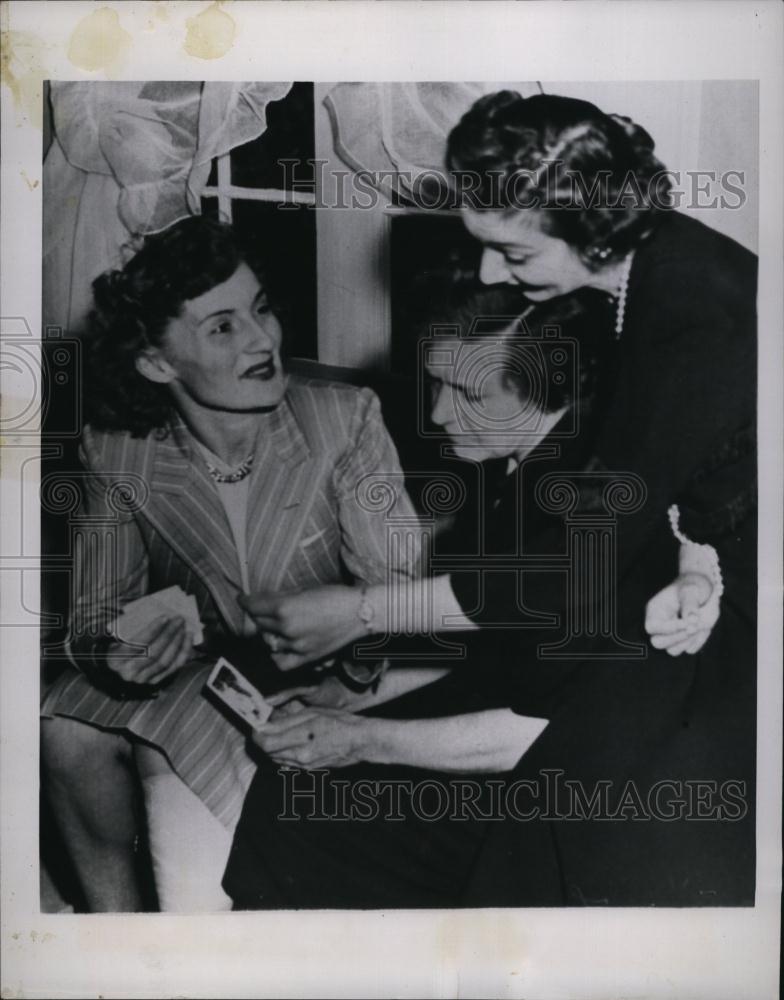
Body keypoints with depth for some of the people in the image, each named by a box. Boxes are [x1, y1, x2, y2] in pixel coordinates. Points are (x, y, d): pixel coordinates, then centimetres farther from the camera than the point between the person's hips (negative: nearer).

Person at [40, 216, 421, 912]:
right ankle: (115, 914, 5)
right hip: (197, 668, 3)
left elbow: (395, 586, -16)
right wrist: (121, 653, -31)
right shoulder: (116, 456, -12)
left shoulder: (346, 419, -19)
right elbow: (96, 615, -6)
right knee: (65, 731, -21)